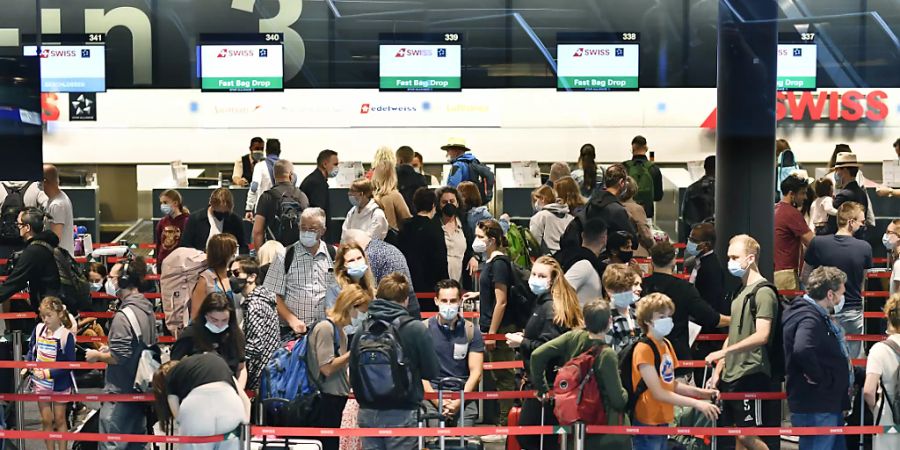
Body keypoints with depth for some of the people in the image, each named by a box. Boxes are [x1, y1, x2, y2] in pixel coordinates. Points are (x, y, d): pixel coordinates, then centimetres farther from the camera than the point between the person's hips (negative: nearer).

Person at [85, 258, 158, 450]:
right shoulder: (147, 309, 7)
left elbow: (119, 357, -22)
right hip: (141, 389, 9)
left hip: (120, 392, -9)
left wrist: (97, 355, -4)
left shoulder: (124, 315, -19)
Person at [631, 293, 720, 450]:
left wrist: (700, 392, 2)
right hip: (647, 423, -9)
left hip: (662, 420, 9)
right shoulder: (644, 349, -19)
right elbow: (658, 393, -23)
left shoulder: (666, 345, 9)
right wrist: (696, 404, -26)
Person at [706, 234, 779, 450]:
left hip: (751, 376, -9)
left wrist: (724, 352, -23)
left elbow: (762, 336, -20)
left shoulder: (763, 292, -11)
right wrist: (718, 370, 16)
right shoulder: (740, 291, 16)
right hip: (732, 376, 9)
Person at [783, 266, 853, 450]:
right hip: (815, 408, -11)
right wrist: (820, 378, -26)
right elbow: (802, 351, -40)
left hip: (829, 405, 11)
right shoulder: (809, 319, -20)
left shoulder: (819, 316, 14)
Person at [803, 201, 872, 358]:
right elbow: (862, 281, 5)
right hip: (853, 309, -1)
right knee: (852, 358, 10)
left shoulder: (817, 243, -10)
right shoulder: (865, 248, -11)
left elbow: (805, 278, 1)